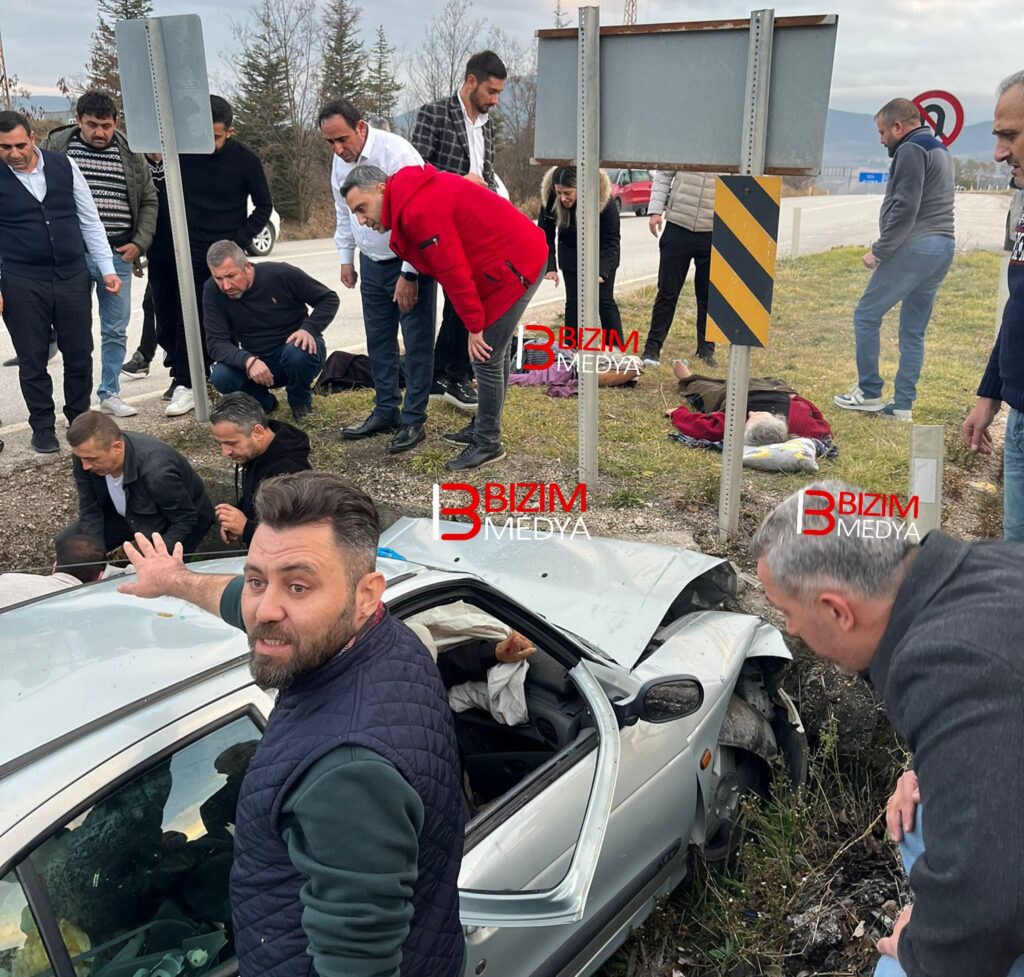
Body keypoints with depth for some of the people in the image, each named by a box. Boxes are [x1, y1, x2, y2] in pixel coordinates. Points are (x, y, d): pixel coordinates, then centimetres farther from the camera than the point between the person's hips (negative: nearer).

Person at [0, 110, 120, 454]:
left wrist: (107, 269, 2)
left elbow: (90, 220, 7)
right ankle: (43, 427, 21)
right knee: (32, 360, 7)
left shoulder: (64, 166, 2)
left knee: (80, 354, 9)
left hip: (72, 277, 2)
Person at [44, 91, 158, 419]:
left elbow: (149, 201, 12)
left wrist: (140, 243, 1)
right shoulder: (55, 147, 1)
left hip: (118, 256, 2)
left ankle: (110, 394, 21)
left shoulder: (130, 154, 7)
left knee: (116, 330, 8)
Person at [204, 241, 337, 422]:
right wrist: (247, 361, -37)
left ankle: (300, 400, -2)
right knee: (221, 377, -27)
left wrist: (309, 329, -25)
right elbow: (216, 343, -16)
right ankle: (265, 403, 6)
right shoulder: (212, 291, -12)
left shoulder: (281, 274, -17)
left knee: (298, 352, -37)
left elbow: (329, 298, -7)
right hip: (256, 361, 2)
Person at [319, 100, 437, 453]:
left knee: (417, 344, -3)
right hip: (372, 262, 7)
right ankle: (386, 412, 24)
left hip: (410, 263, -7)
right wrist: (345, 258, 14)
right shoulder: (340, 160, 2)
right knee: (379, 342, 12)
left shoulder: (397, 153, -22)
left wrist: (408, 275, -23)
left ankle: (413, 421, 6)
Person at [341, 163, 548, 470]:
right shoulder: (413, 196, 9)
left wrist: (474, 326, -15)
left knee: (486, 358, -6)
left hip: (514, 266, -10)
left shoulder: (420, 210, -23)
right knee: (494, 353, 18)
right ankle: (484, 429, 31)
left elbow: (454, 271, -22)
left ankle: (488, 444, 5)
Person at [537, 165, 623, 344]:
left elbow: (611, 241, -25)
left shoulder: (604, 200, -32)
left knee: (604, 300, -7)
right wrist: (550, 267, -30)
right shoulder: (549, 199, -26)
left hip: (601, 254, -2)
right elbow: (545, 235, -18)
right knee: (573, 300, 0)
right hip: (571, 254, 2)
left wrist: (600, 271, -39)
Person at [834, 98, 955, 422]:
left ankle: (869, 393, 6)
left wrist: (878, 251, -12)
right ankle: (902, 405, 12)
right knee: (914, 331, 10)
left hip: (914, 247, -9)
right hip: (943, 248, 9)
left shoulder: (911, 150, -8)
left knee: (866, 315, 2)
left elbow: (904, 210, -18)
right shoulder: (941, 151, 22)